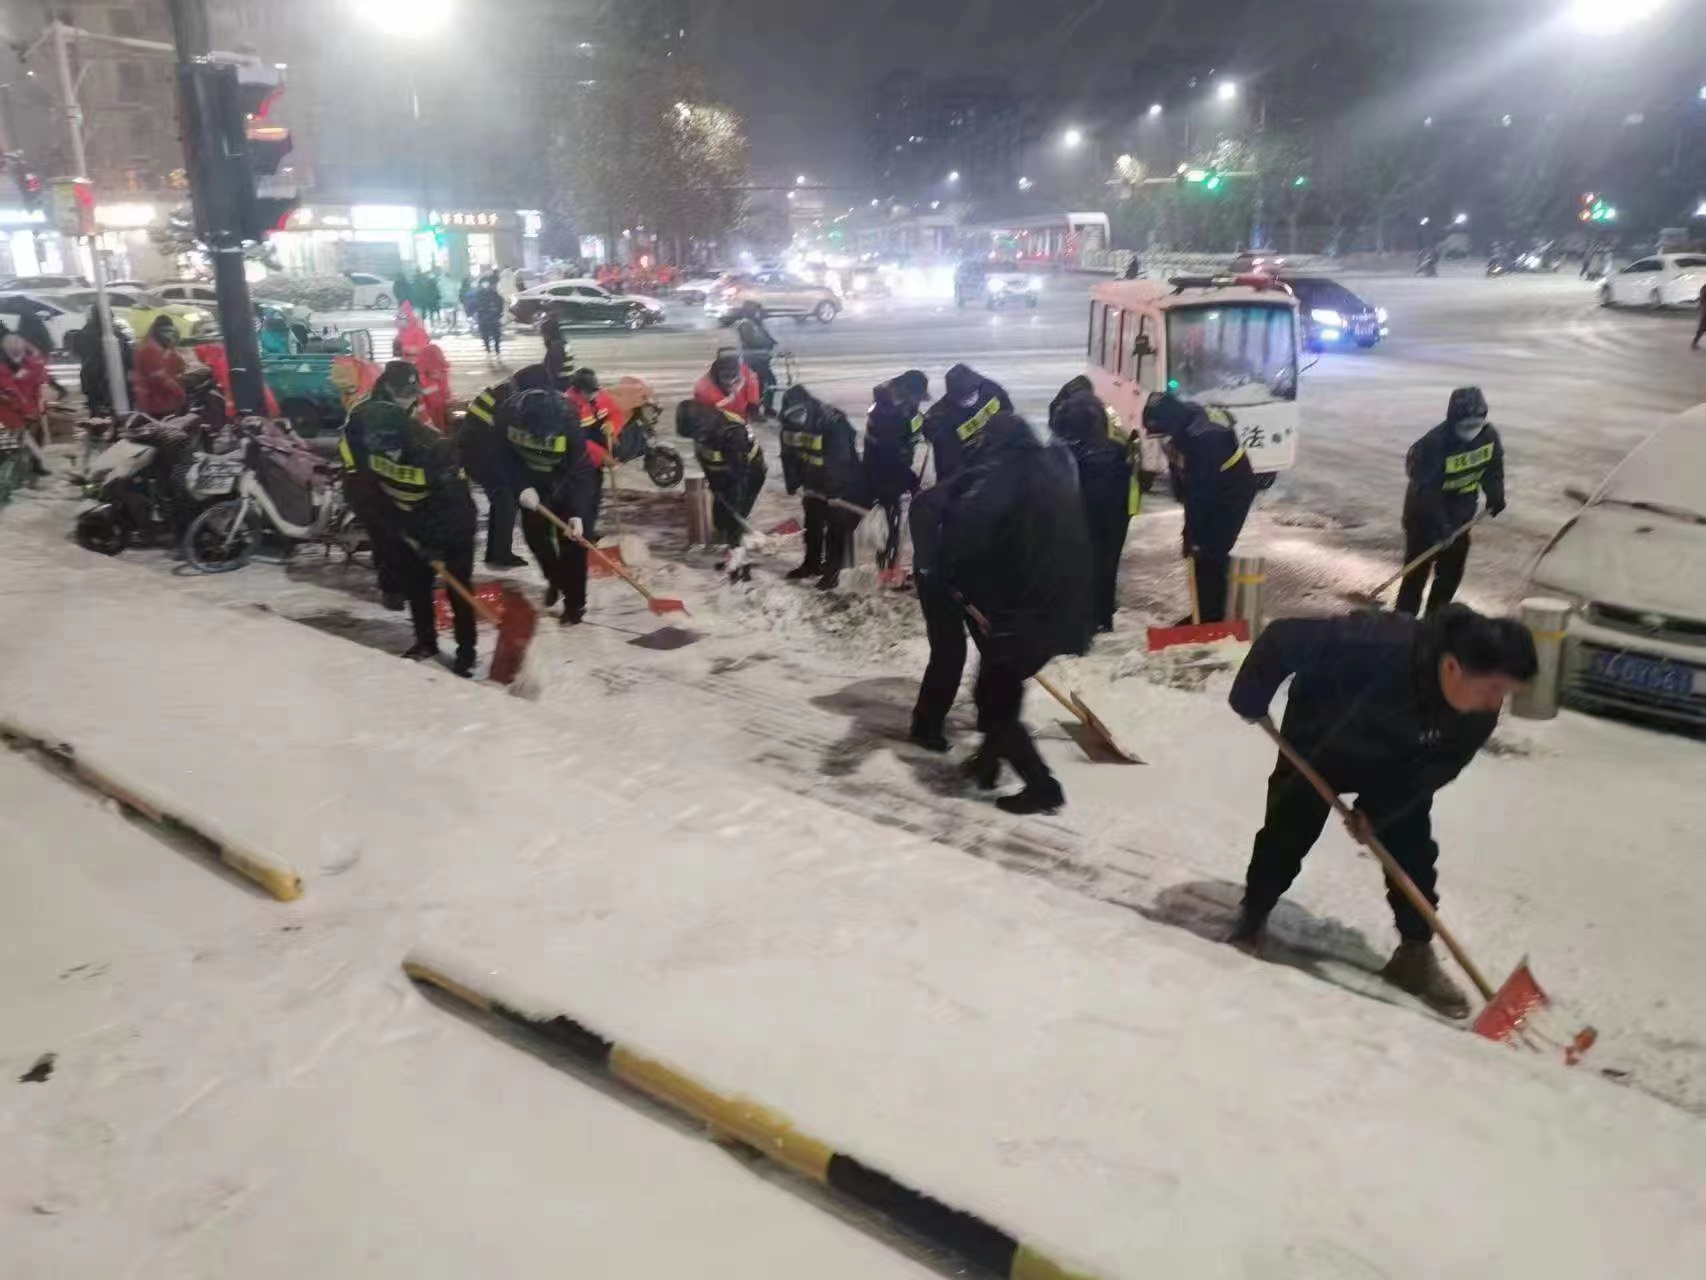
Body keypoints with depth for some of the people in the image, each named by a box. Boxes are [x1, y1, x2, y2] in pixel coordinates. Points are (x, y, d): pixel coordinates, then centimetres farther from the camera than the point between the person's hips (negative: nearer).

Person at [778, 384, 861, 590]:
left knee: (837, 528, 1)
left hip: (843, 483, -7)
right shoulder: (790, 424, -12)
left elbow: (839, 461, -31)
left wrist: (834, 492, -27)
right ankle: (811, 563, 33)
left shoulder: (834, 423, -33)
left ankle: (832, 571, 9)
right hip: (815, 483, 7)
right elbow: (789, 455, 0)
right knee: (812, 524, 17)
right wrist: (793, 483, -3)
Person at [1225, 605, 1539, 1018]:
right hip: (1320, 740, -3)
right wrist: (1250, 701, -24)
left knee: (1412, 847, 0)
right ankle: (1250, 923, 20)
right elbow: (1284, 638, -38)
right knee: (1289, 831, -1)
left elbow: (1439, 767, -15)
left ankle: (1415, 953, 15)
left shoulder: (1480, 713, -28)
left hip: (1398, 762, 4)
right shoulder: (1377, 648, -46)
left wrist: (1379, 809, -22)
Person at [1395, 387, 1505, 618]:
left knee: (1453, 567, 11)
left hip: (1460, 512, 6)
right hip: (1425, 512, -6)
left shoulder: (1489, 436, -9)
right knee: (1418, 567, -4)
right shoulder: (1434, 444, -30)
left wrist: (1495, 495, 1)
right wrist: (1439, 524, -34)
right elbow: (1426, 489, -31)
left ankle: (1436, 614, 25)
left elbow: (1492, 467, 11)